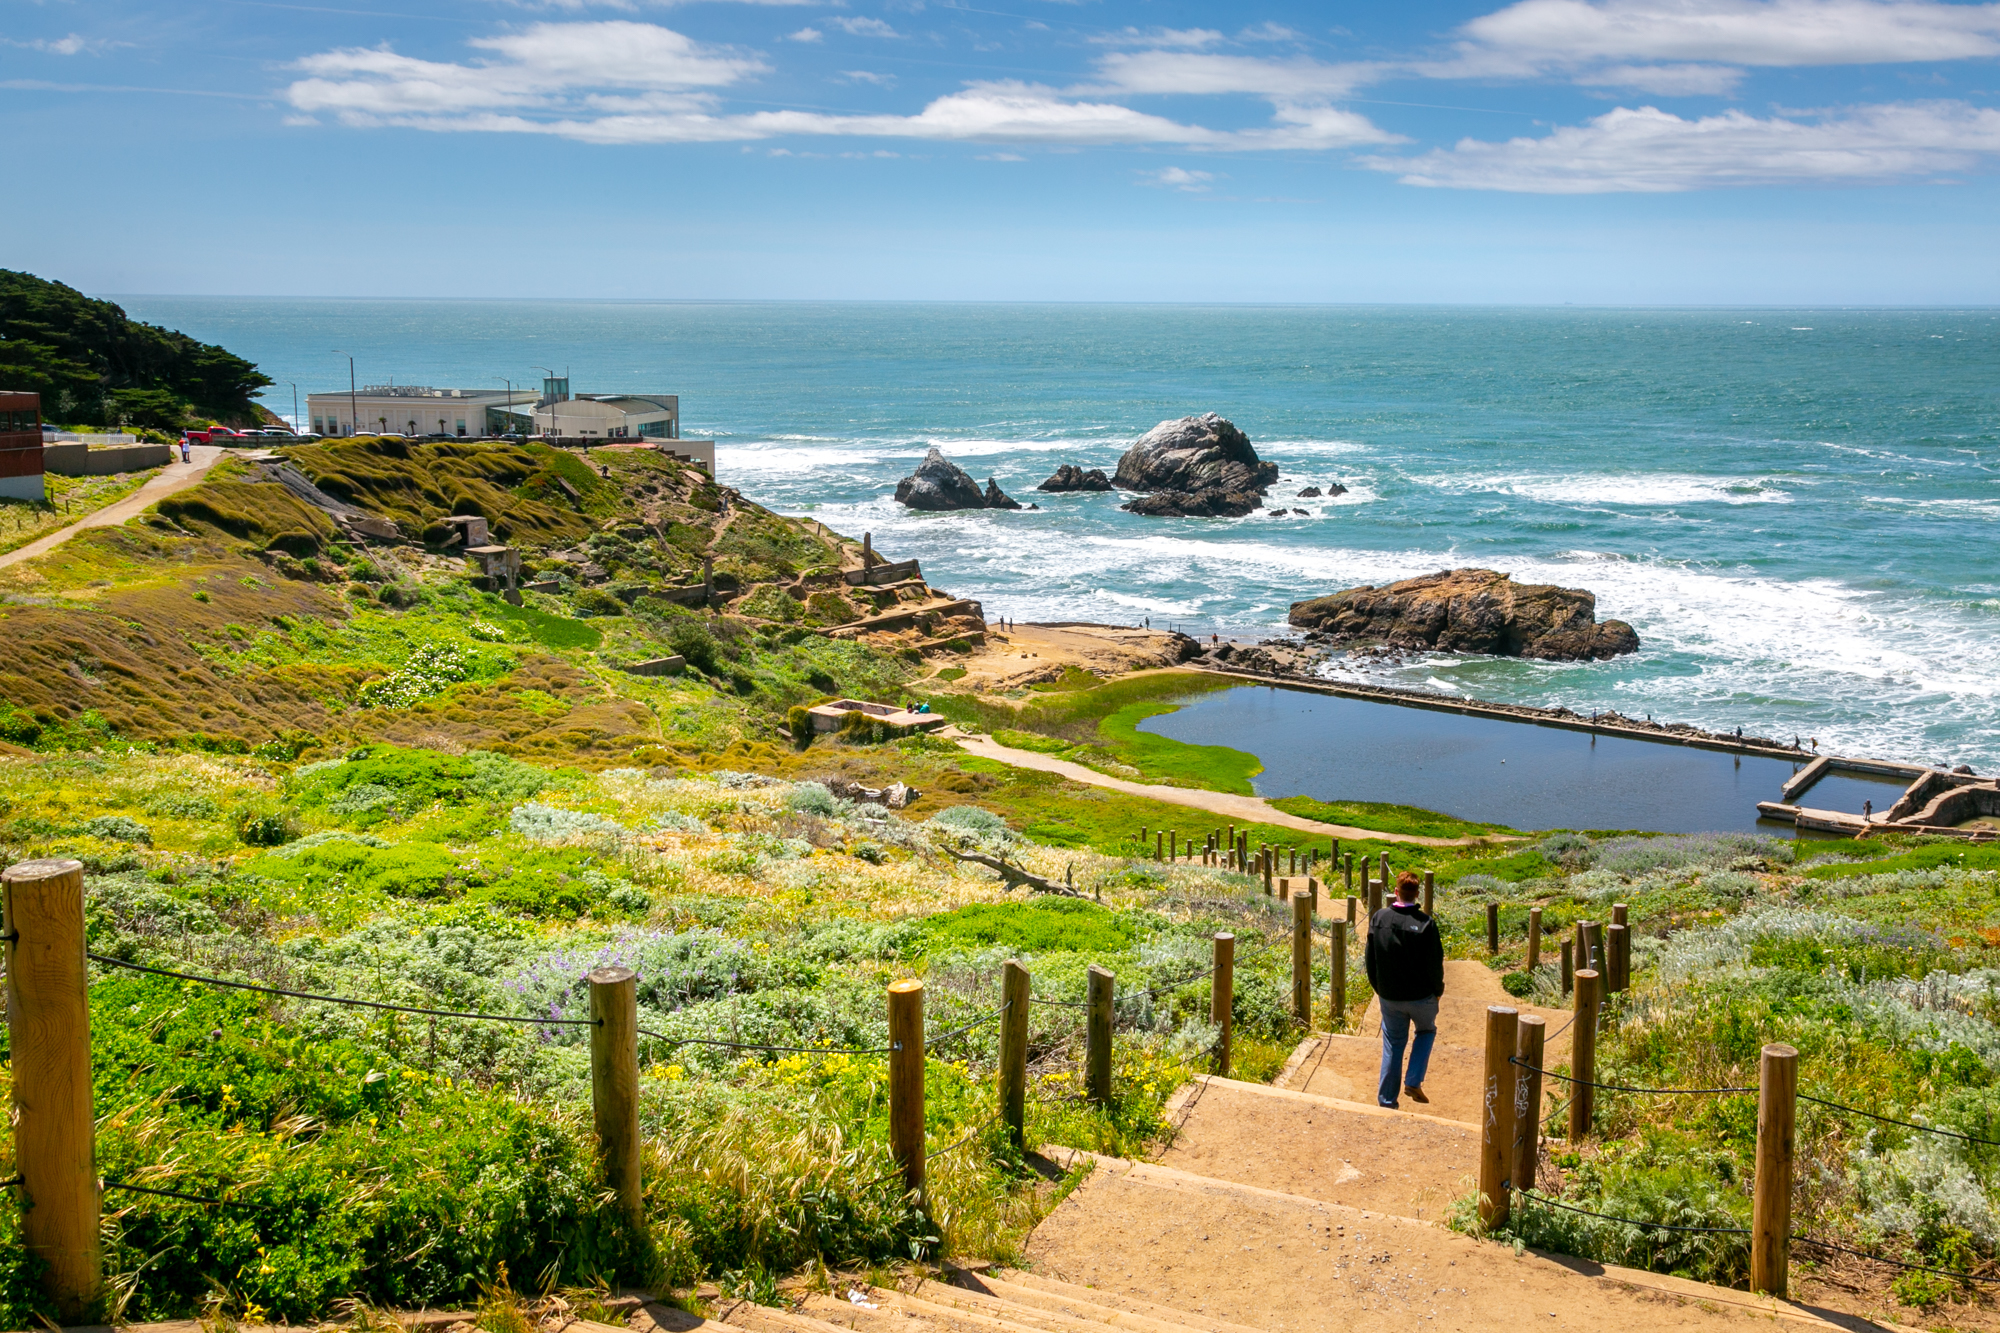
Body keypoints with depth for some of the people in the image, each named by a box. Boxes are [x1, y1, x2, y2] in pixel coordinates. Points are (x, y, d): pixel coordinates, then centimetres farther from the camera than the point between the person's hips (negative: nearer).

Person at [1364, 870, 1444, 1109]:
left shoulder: (1378, 919, -7)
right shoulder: (1425, 923, -18)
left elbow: (1369, 957, 2)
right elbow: (1435, 963, -12)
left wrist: (1378, 987, 15)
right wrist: (1438, 989, 6)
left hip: (1389, 997, 2)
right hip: (1421, 995, -2)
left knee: (1392, 1044, 15)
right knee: (1426, 1031, 25)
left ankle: (1386, 1099, 17)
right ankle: (1413, 1082, 12)